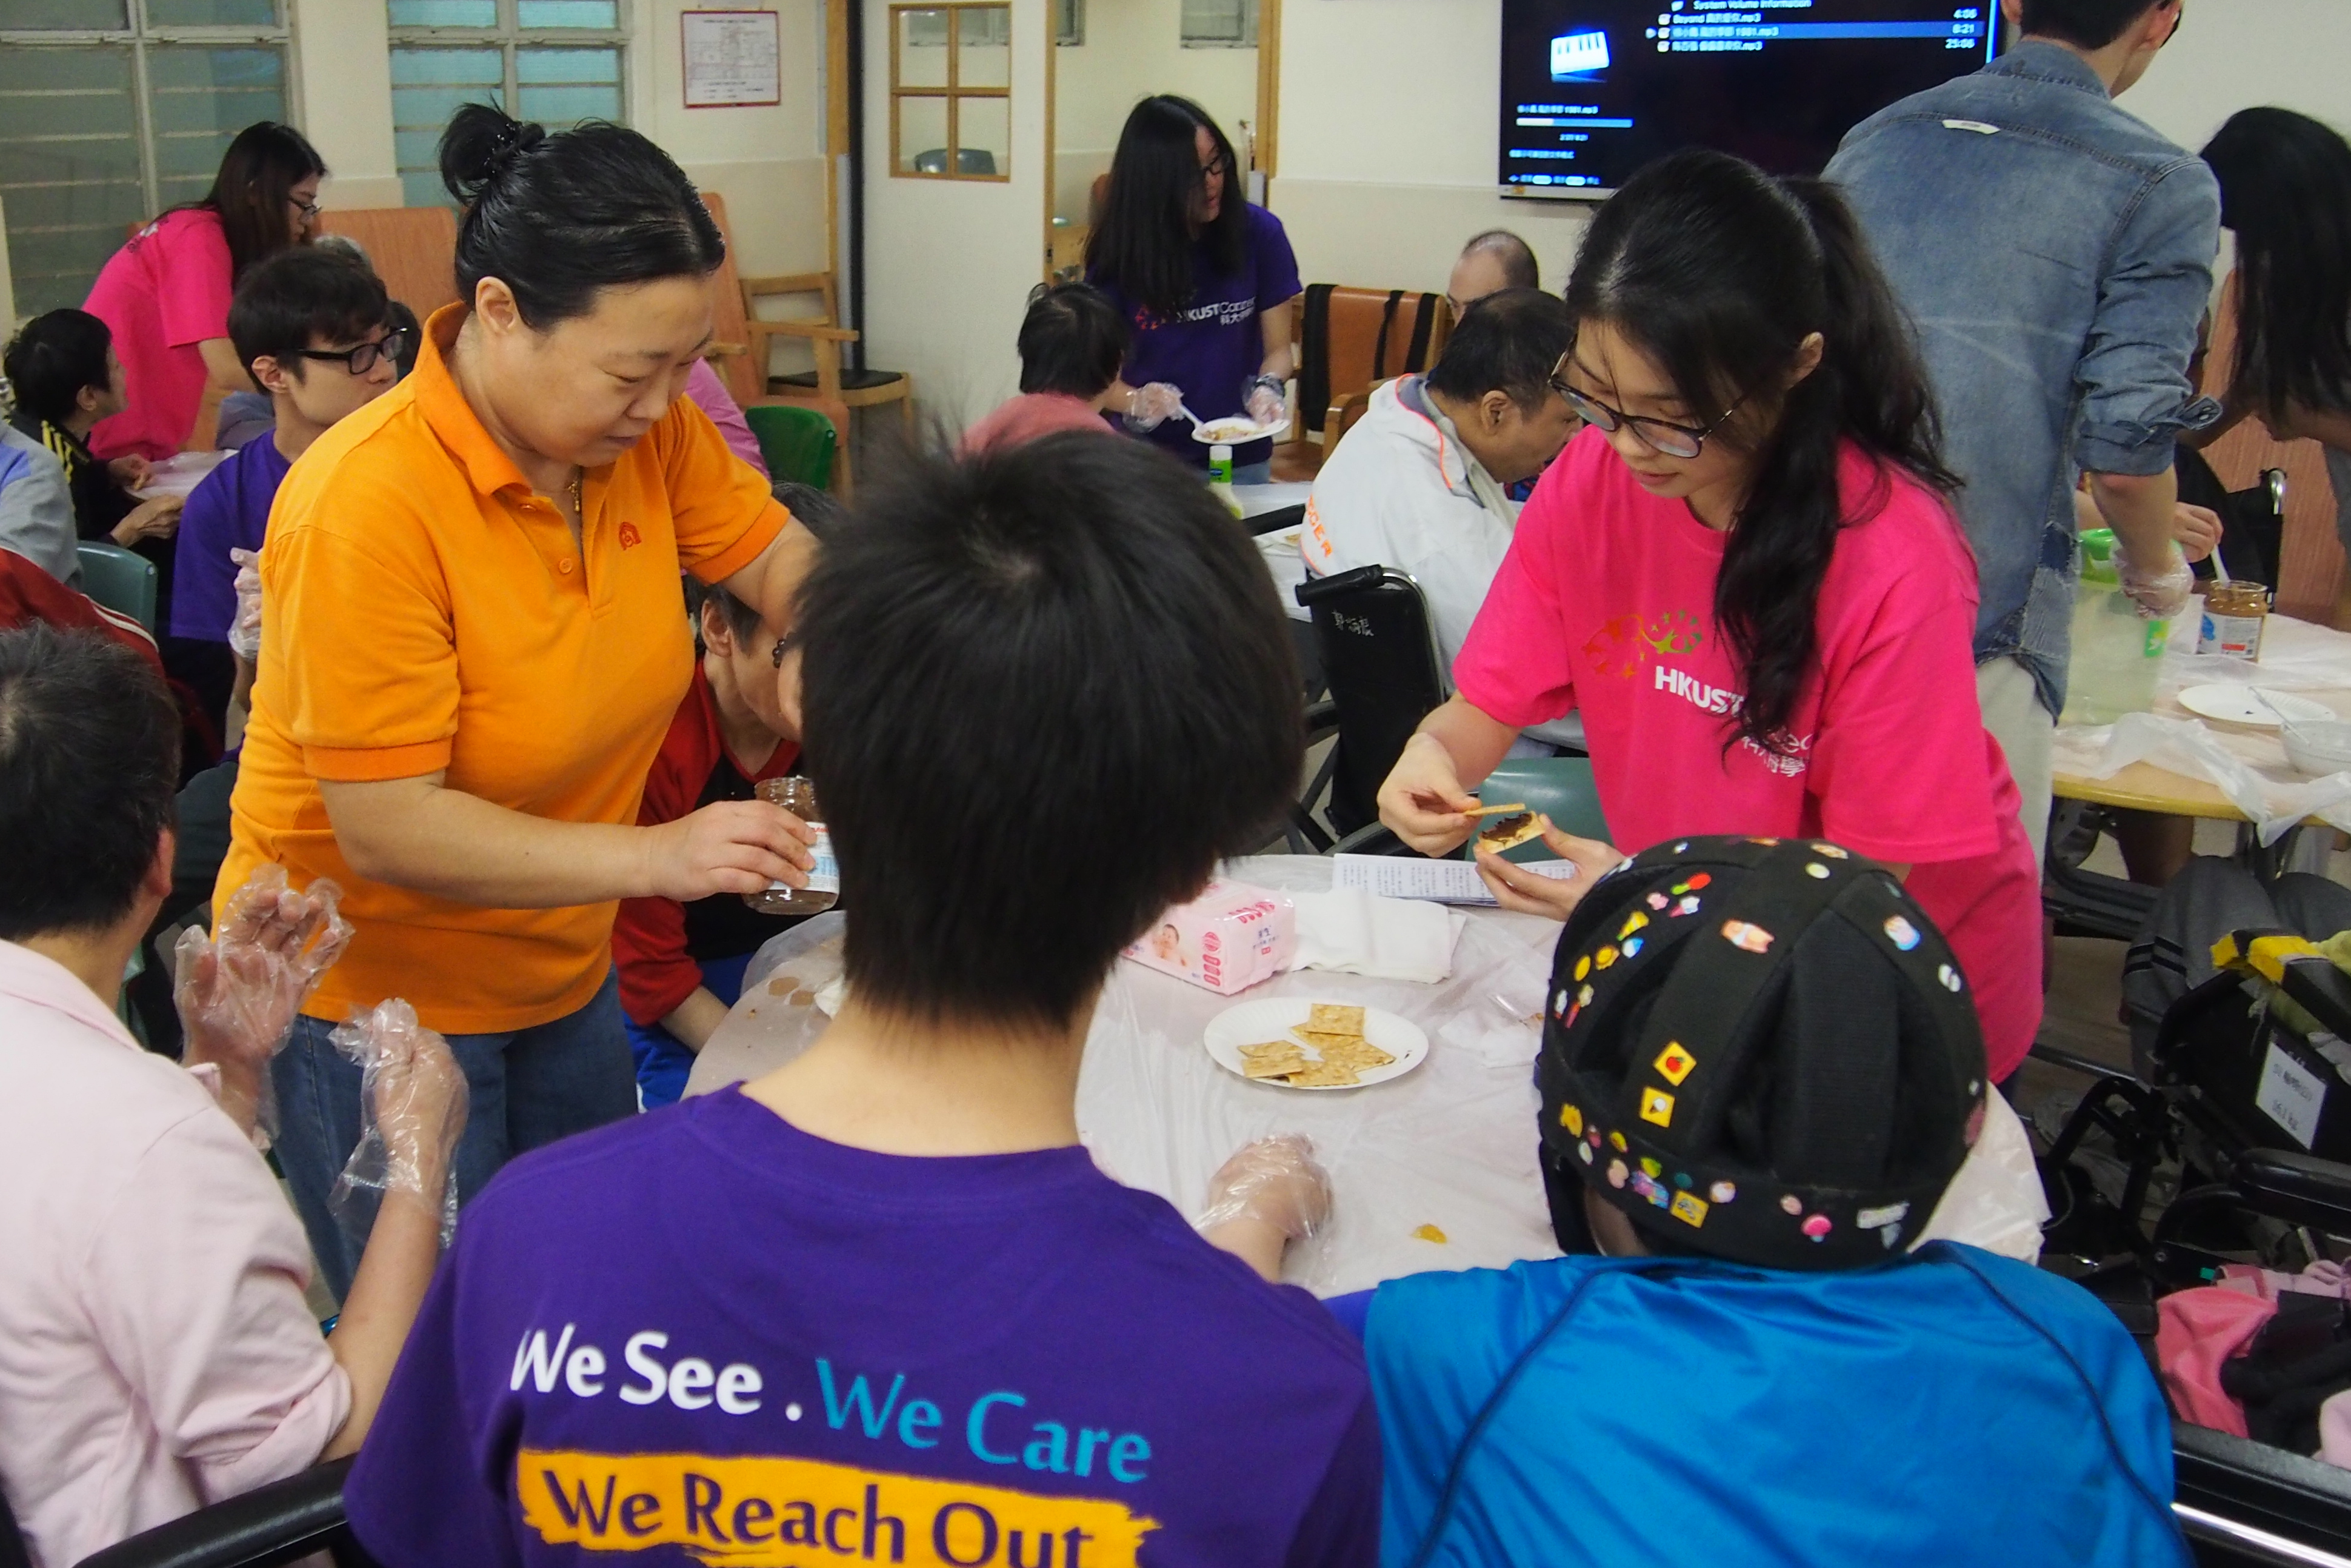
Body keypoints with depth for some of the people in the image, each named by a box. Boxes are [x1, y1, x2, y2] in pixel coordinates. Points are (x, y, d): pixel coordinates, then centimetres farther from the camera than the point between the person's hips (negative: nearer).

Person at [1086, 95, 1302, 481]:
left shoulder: (1258, 231, -5)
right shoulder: (1119, 251, -6)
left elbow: (1277, 349, 1)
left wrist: (1266, 388, -20)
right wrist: (1135, 402, -23)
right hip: (1147, 458, -1)